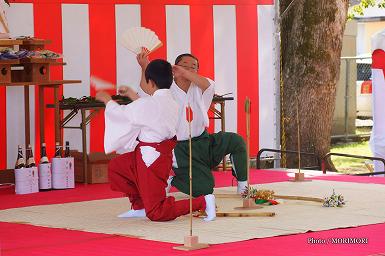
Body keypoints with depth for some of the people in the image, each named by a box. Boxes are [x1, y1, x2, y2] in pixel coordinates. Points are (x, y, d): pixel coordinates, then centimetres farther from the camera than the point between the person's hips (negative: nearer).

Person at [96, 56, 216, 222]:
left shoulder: (149, 104, -20)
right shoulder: (171, 103, 5)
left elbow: (121, 113, -5)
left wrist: (107, 100, 15)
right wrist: (134, 97, 37)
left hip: (150, 158, -9)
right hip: (164, 155, 9)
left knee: (156, 213, -6)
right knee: (116, 166, 24)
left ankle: (202, 202, -15)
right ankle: (139, 206, 26)